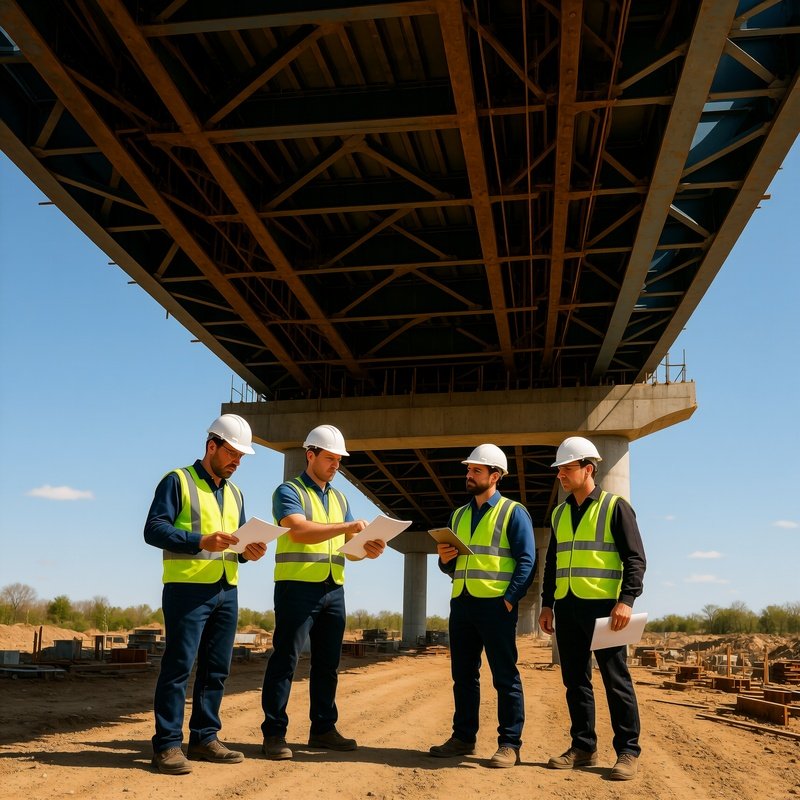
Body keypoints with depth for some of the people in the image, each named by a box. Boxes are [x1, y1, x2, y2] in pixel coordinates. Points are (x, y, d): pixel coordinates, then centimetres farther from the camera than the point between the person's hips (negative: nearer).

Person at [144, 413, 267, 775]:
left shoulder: (234, 494, 20)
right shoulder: (177, 481, -1)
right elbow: (153, 529, -10)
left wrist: (249, 552, -1)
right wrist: (200, 541, -22)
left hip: (226, 590, 7)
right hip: (187, 587, -7)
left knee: (216, 668, 8)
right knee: (178, 666, -7)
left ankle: (204, 737, 17)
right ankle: (167, 745, -1)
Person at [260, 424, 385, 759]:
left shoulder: (339, 499, 19)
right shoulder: (289, 491, -2)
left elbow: (348, 549, 16)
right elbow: (299, 530, -20)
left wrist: (367, 550, -6)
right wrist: (346, 527, -23)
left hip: (333, 590, 7)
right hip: (297, 587, -7)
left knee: (327, 664, 11)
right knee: (284, 660, -4)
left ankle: (323, 728, 20)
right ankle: (274, 733, 0)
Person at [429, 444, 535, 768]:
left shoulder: (513, 512, 0)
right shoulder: (459, 516, 19)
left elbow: (527, 560, -8)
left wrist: (510, 600, -16)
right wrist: (444, 558, 1)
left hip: (495, 605, -6)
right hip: (461, 603, 7)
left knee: (505, 676, -2)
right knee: (463, 675, 10)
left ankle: (509, 744, 2)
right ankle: (463, 738, 19)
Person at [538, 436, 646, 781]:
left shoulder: (615, 506, -1)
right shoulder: (560, 513, 16)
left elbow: (635, 558, -6)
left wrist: (626, 600, -17)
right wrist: (547, 603, 13)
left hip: (602, 605, -6)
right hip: (566, 607, 6)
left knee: (615, 679, -3)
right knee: (575, 679, 8)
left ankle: (628, 751, 4)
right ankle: (583, 747, 17)